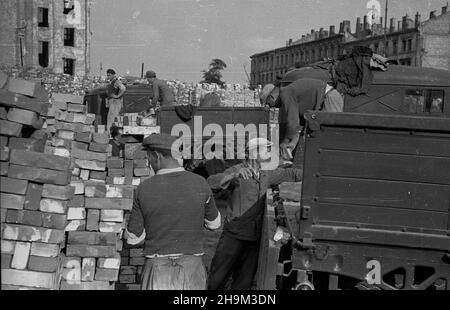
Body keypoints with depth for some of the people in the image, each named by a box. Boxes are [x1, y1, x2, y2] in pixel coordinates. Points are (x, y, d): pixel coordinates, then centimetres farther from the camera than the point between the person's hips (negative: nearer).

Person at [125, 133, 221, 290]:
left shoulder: (144, 189, -9)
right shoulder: (200, 184, -8)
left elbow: (133, 237, 1)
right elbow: (214, 222, 11)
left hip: (159, 272, 0)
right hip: (191, 271, 1)